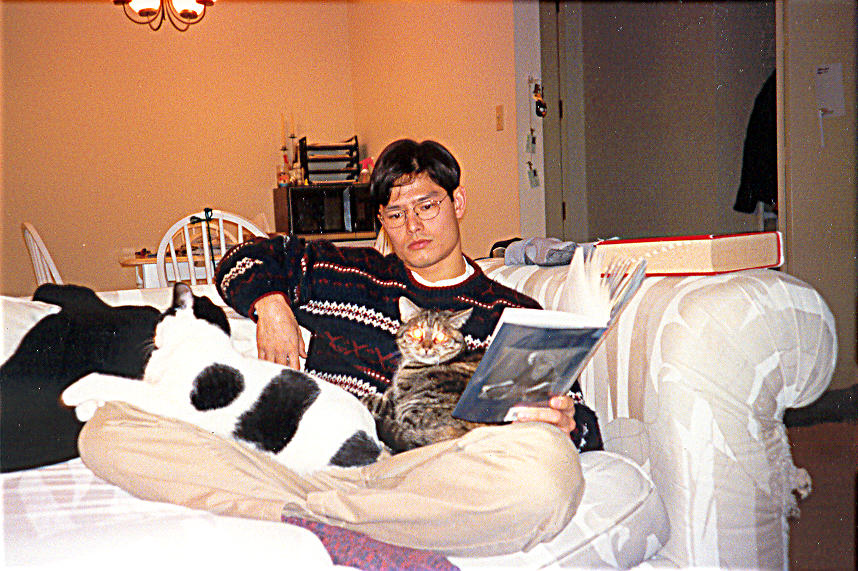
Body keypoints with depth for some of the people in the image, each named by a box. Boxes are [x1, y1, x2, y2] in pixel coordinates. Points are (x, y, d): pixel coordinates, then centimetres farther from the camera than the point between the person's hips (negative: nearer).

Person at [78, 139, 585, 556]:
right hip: (302, 449, 3)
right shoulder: (344, 273, 25)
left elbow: (577, 419, 10)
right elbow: (246, 259, 37)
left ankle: (297, 514, -25)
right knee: (108, 429, -13)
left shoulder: (513, 316, 17)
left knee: (546, 471, -36)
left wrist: (562, 423, -14)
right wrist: (270, 304, 15)